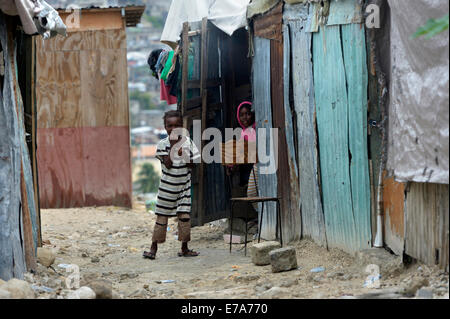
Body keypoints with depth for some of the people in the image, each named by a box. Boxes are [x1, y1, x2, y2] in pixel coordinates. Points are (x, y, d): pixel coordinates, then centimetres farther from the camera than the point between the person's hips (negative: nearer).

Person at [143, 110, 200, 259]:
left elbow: (193, 165, -1)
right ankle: (154, 248, 8)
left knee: (184, 216, -2)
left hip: (184, 185, 1)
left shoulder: (188, 142, -2)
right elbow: (168, 164, -15)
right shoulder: (163, 144, -5)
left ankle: (184, 248, 9)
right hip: (167, 185, -1)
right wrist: (173, 145, -16)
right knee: (161, 216, 1)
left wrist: (184, 157, -19)